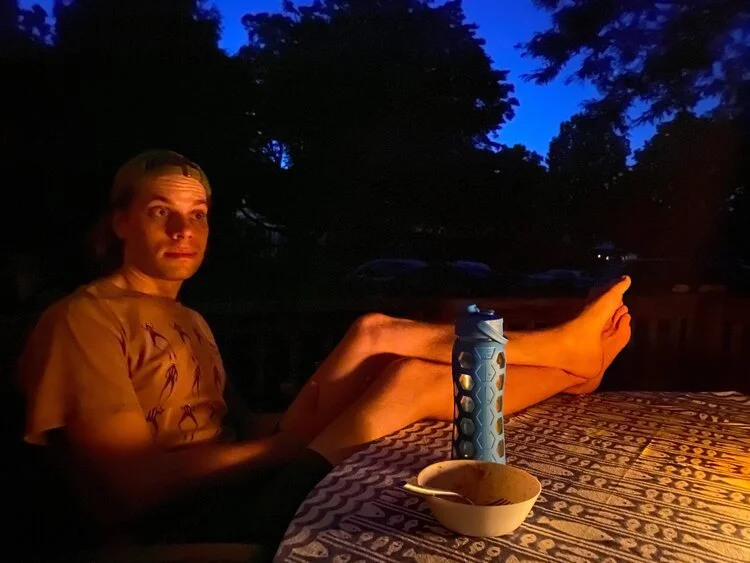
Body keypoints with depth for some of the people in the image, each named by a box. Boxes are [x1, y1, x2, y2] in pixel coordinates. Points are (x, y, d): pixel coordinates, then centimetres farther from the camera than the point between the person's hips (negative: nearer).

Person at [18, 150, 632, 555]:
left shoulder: (190, 323, 16)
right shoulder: (81, 319, -10)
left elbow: (234, 425, 11)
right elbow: (137, 483, -17)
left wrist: (301, 416, -8)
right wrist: (289, 439, -16)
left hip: (233, 490, 7)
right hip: (177, 526, -7)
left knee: (413, 376, -11)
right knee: (373, 340, -18)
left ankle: (567, 368, 10)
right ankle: (564, 348, 1)